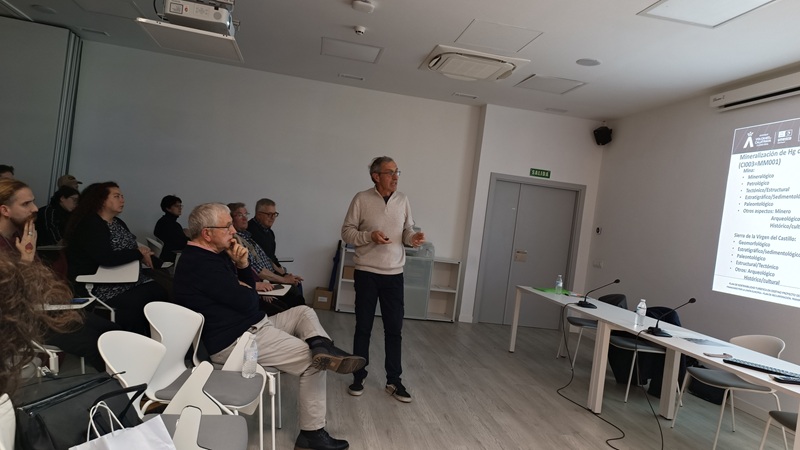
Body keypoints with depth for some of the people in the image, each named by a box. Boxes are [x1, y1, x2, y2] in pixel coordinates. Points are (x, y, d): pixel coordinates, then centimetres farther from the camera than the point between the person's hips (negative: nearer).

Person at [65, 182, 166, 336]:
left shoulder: (119, 223, 16)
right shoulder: (89, 225, -13)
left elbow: (128, 249, 13)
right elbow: (106, 258, -26)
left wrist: (143, 254, -11)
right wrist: (139, 253, -13)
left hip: (127, 279, 8)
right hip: (100, 286, -8)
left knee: (161, 292, -16)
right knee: (134, 303, -31)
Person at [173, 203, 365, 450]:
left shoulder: (214, 254, 11)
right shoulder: (201, 264, -22)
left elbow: (248, 287, 14)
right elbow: (247, 301, -23)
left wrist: (242, 265, -6)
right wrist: (247, 290, 1)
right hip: (235, 341, -11)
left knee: (304, 312, 14)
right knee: (313, 363, -8)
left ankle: (321, 346, -18)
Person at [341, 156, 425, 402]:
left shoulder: (402, 200, 4)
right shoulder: (361, 199, -6)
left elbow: (407, 230, 10)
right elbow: (347, 232, -4)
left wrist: (413, 237, -13)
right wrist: (370, 236, -21)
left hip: (394, 274, 3)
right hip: (366, 272, -3)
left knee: (394, 329, 7)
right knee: (363, 327, 9)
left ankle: (394, 381, 20)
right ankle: (358, 376, 25)